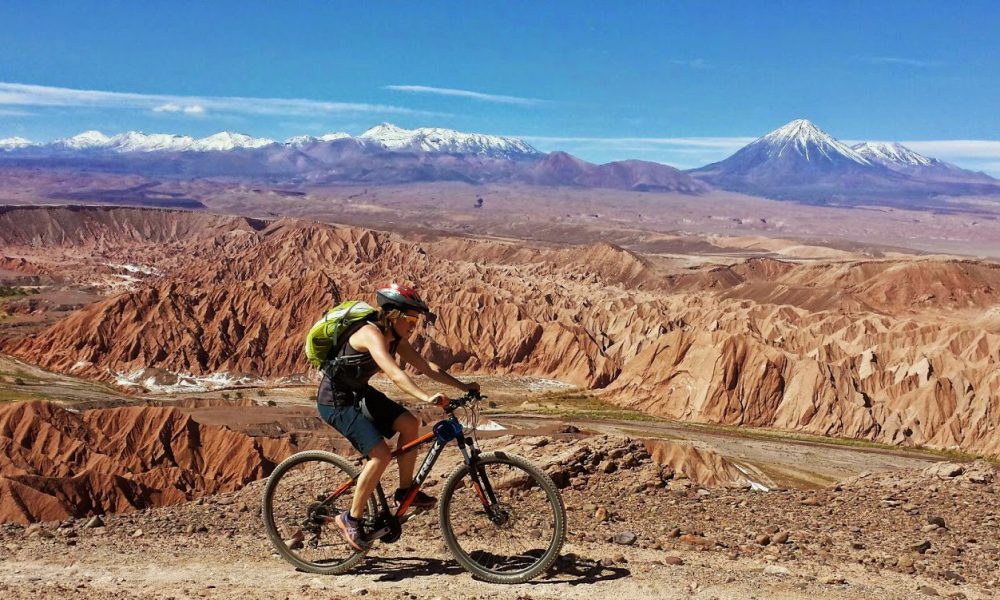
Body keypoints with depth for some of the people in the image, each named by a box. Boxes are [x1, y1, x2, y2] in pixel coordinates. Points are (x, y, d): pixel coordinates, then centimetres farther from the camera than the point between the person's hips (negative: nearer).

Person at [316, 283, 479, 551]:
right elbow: (394, 373, -42)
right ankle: (351, 519, -1)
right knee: (381, 455, -18)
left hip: (359, 393, 9)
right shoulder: (371, 334, -27)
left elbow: (425, 366, 2)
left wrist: (462, 386, -5)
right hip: (336, 401, -9)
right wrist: (427, 398, -52)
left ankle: (405, 491, 10)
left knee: (409, 423, -5)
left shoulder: (395, 338, 0)